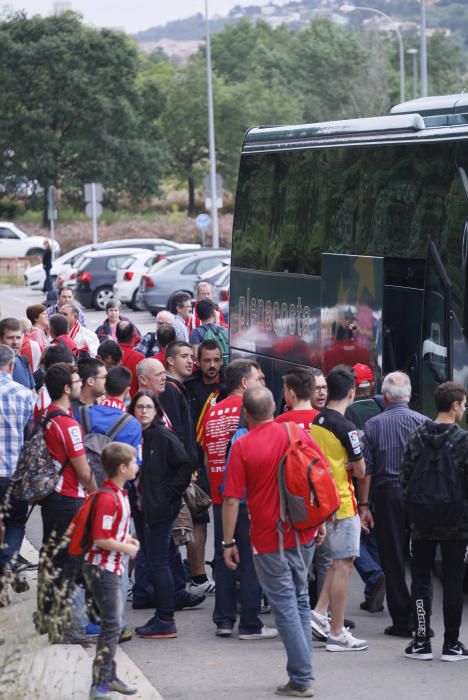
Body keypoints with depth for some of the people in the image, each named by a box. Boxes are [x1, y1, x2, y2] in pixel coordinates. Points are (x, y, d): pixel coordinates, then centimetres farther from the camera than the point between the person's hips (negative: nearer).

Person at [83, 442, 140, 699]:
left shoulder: (120, 495, 11)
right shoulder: (107, 498, -22)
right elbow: (100, 539, -24)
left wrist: (128, 539, 6)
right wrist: (128, 549, -13)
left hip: (113, 568, 10)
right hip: (102, 568, -10)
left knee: (112, 624, 16)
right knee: (112, 624, -9)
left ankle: (109, 677, 26)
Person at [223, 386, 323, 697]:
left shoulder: (242, 446, -12)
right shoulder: (298, 434, -1)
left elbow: (232, 500, -12)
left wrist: (229, 542, -4)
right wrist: (320, 521, 14)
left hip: (269, 540, -4)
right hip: (304, 534, 4)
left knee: (285, 606, 2)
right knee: (300, 600, 18)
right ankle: (303, 669, 21)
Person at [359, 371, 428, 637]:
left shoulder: (373, 425, 2)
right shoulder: (423, 422, -1)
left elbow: (365, 470, 0)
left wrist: (364, 505, 4)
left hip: (386, 495, 0)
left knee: (393, 561, 5)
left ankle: (401, 621, 5)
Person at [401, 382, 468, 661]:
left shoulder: (417, 437, 1)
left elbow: (405, 477, 2)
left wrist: (415, 509, 12)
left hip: (422, 522, 3)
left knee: (421, 580, 10)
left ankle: (422, 641, 7)